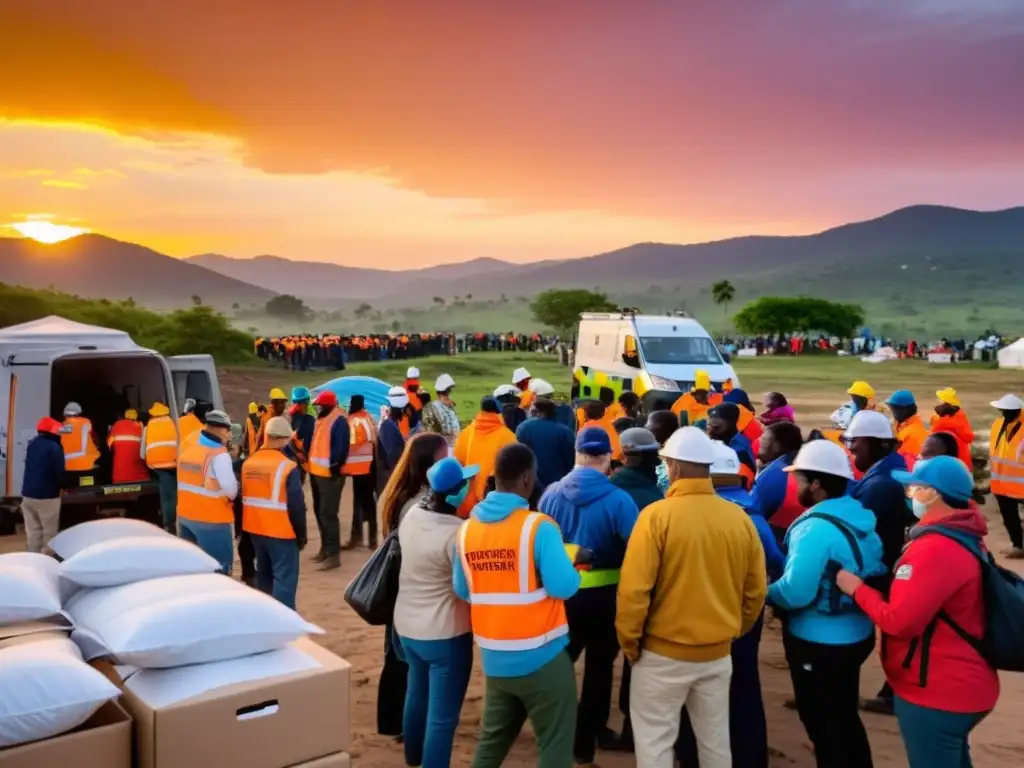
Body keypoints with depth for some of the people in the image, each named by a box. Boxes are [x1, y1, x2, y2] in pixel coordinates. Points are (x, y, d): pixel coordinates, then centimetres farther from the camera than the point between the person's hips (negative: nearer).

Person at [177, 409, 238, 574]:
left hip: (185, 515, 8)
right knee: (218, 567, 3)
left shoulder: (188, 449, 8)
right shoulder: (219, 455, -17)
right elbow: (231, 490, -21)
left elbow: (186, 481, 15)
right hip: (211, 519, -8)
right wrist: (230, 497, 0)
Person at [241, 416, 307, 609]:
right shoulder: (288, 466, -17)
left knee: (264, 574, 21)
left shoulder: (248, 462, 2)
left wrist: (244, 527, 22)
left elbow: (243, 497, 12)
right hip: (281, 530, -7)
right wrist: (301, 534, -3)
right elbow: (296, 505, -15)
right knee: (285, 578, -1)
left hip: (256, 528, 7)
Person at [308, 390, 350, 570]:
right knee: (320, 512, 16)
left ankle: (333, 555, -5)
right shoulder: (321, 420, 15)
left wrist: (334, 466, -21)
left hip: (330, 474, -10)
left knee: (328, 513, -9)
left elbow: (341, 447, -20)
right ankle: (325, 548, 28)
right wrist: (311, 463, 14)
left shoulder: (339, 421, -15)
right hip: (317, 472, 10)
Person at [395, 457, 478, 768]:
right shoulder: (458, 533, -26)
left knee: (418, 695, 29)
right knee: (442, 715, 5)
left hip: (407, 625, 8)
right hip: (445, 634, -8)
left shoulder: (411, 514, -5)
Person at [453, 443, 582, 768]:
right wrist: (574, 566, -1)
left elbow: (462, 590, 8)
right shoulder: (538, 526, -17)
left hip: (494, 659, 6)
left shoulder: (467, 528, -1)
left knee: (492, 740, 23)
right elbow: (563, 586, -21)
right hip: (541, 657, -5)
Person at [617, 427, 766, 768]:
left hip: (664, 652, -4)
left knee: (654, 740, 9)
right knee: (715, 739, 19)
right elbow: (756, 590, 3)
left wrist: (629, 641, -4)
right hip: (718, 652, 5)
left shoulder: (657, 515, -18)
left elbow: (634, 589, -18)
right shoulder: (740, 518, -4)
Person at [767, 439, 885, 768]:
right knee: (845, 718, 23)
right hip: (856, 634, 9)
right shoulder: (861, 517, 2)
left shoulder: (815, 528, -25)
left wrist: (766, 591, -9)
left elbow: (794, 593, -28)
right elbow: (874, 573, 12)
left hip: (819, 643, -8)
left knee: (823, 726, 9)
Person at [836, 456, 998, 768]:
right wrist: (870, 588, 7)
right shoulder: (965, 537, 5)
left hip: (936, 693, -9)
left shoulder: (935, 549, -28)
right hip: (959, 685, 9)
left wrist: (858, 589, -13)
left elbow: (899, 621, -27)